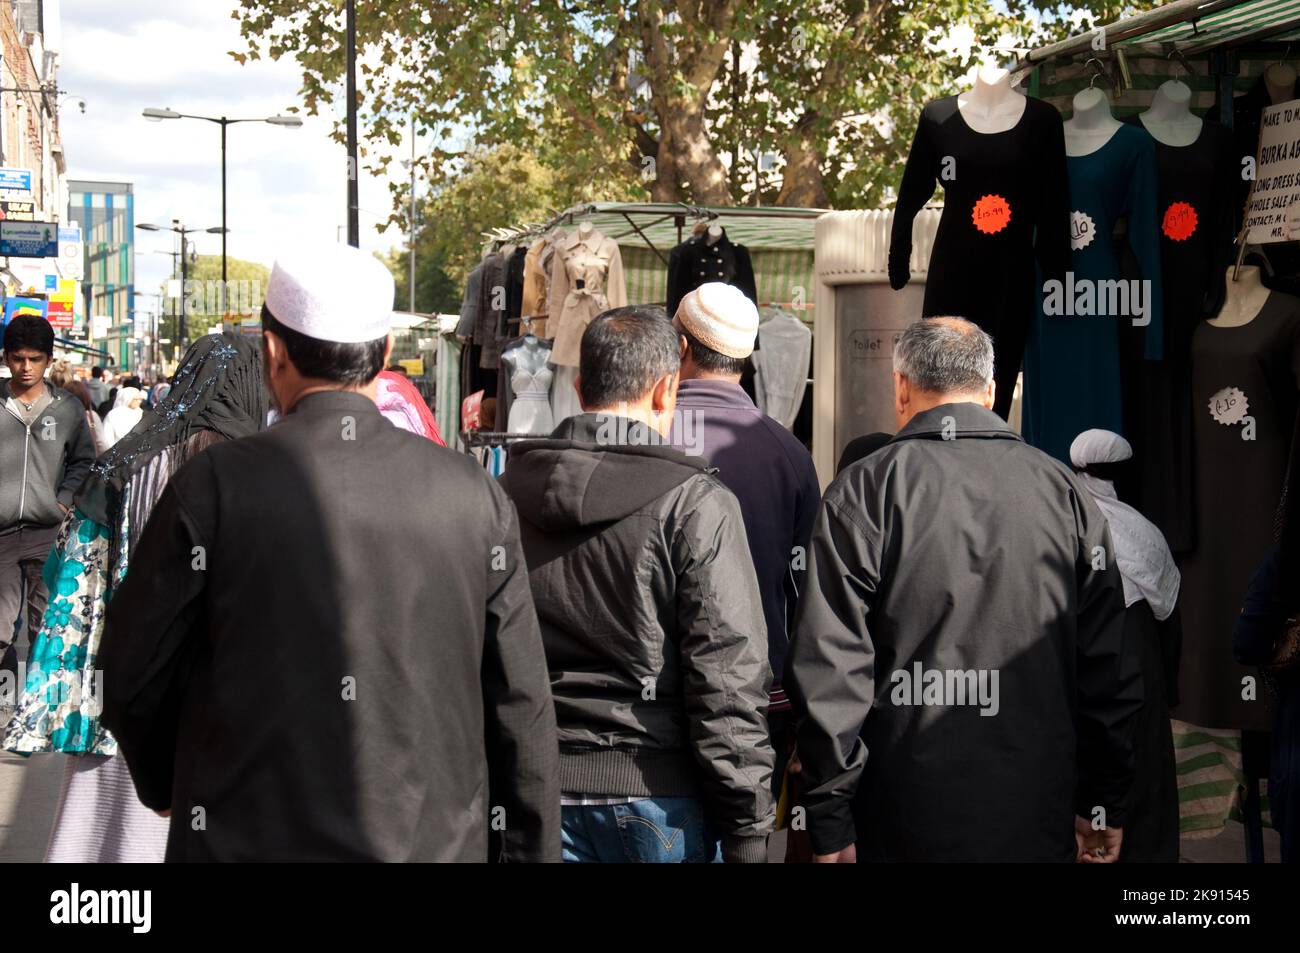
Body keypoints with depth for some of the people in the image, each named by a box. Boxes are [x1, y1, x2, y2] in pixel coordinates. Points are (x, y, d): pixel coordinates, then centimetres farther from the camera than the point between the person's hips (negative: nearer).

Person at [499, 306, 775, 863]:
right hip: (658, 796, -3)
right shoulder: (696, 505, -11)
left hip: (539, 792, 4)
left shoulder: (508, 492, 3)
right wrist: (748, 830, -8)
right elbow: (728, 680, -14)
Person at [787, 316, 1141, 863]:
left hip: (902, 827, -2)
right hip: (1039, 824, 3)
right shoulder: (1064, 490, 4)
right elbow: (1110, 668, 4)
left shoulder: (862, 492, -5)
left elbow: (828, 666, -10)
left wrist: (830, 824, -4)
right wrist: (1103, 808, 12)